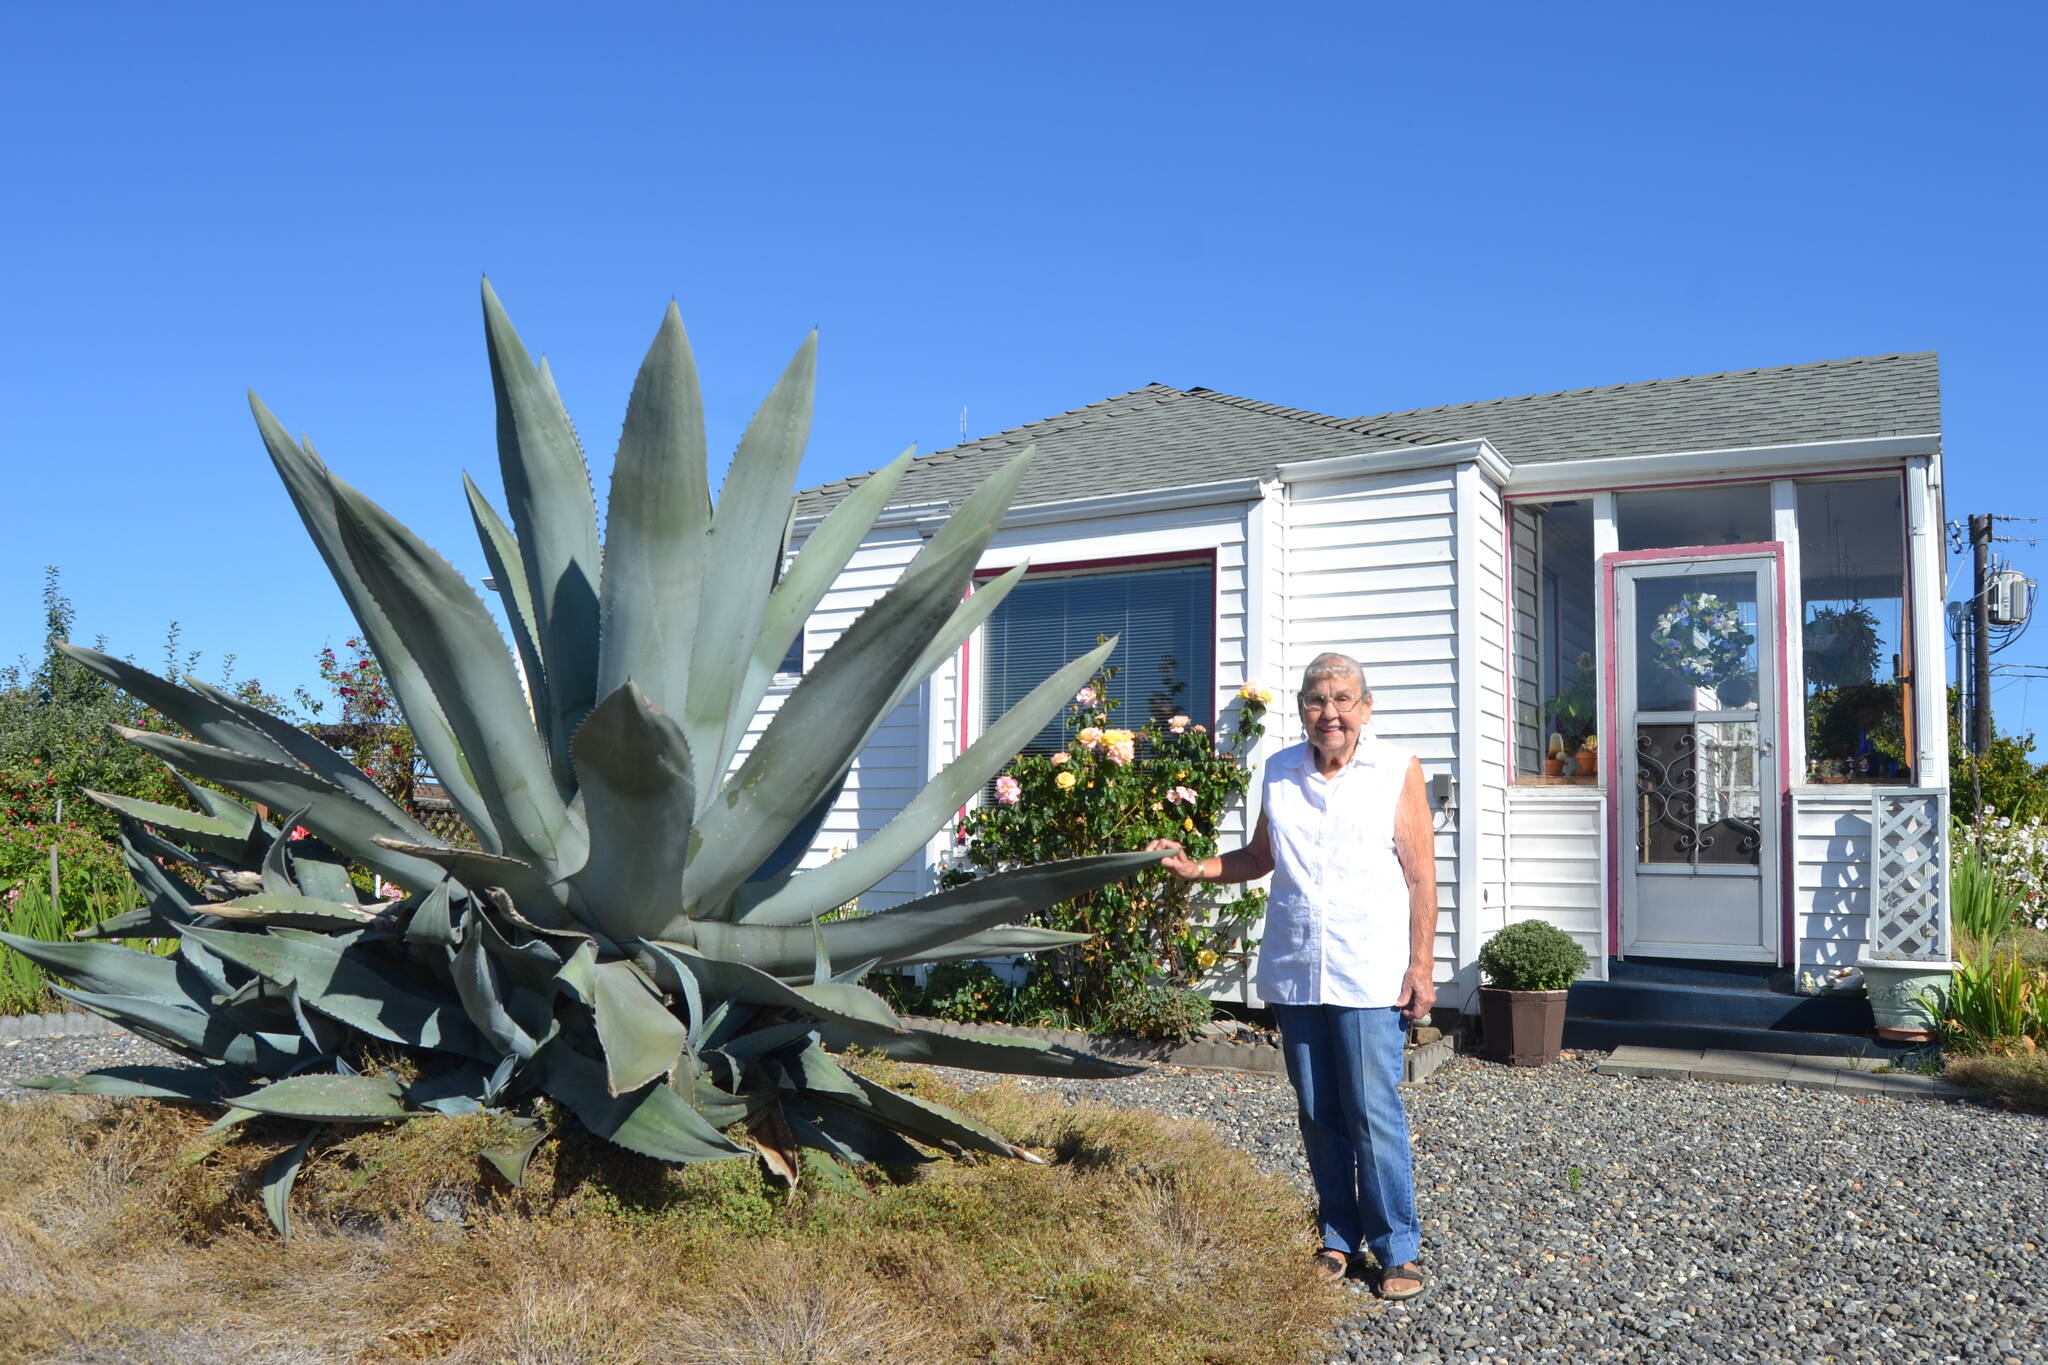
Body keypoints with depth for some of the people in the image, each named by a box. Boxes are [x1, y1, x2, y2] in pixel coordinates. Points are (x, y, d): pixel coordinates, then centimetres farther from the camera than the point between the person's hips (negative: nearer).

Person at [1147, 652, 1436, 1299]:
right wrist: (1194, 868, 3)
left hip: (1369, 977, -4)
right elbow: (1259, 857, 19)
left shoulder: (1398, 770, -1)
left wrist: (1420, 965, -6)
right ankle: (1338, 1240, 25)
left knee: (1374, 1115, -3)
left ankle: (1397, 1250, 12)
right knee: (1318, 1116, 11)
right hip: (1294, 973, 4)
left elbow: (1421, 876, -1)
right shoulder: (1280, 772, 10)